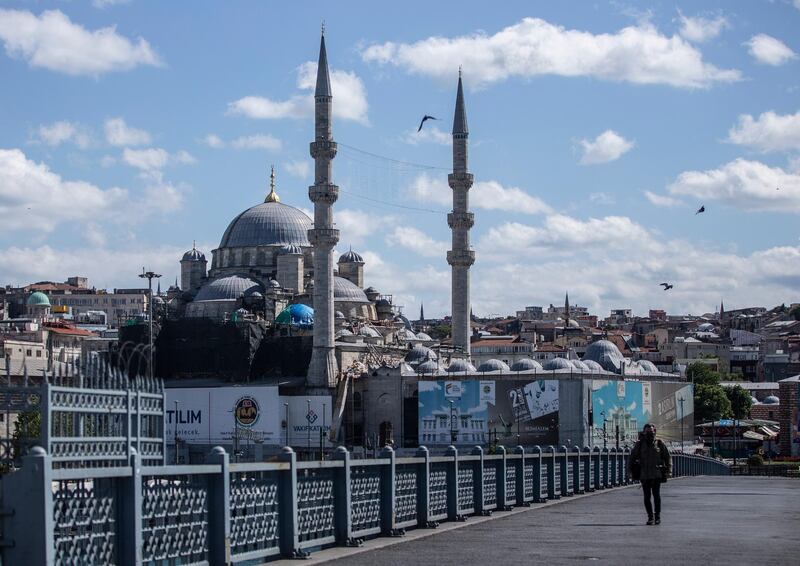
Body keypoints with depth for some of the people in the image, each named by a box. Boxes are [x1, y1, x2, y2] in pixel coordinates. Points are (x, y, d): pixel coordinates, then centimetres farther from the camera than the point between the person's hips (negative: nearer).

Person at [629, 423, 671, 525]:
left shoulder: (659, 443, 4)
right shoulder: (640, 444, 6)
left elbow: (667, 457, 9)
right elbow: (632, 457, 12)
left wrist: (668, 470, 0)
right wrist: (630, 470, 5)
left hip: (657, 475, -1)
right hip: (644, 475, 1)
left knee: (656, 496, -6)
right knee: (647, 497, 2)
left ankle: (657, 516, 6)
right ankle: (650, 517, 12)